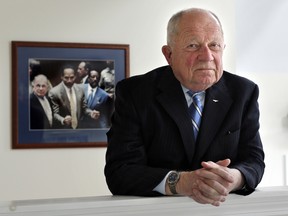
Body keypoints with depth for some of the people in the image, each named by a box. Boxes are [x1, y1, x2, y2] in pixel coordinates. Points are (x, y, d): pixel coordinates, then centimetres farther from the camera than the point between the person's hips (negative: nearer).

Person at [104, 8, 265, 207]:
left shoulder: (244, 92, 2)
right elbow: (119, 171, -13)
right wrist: (179, 182, -29)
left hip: (224, 209, 3)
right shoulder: (133, 93, -7)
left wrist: (234, 178, -23)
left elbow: (253, 160, 0)